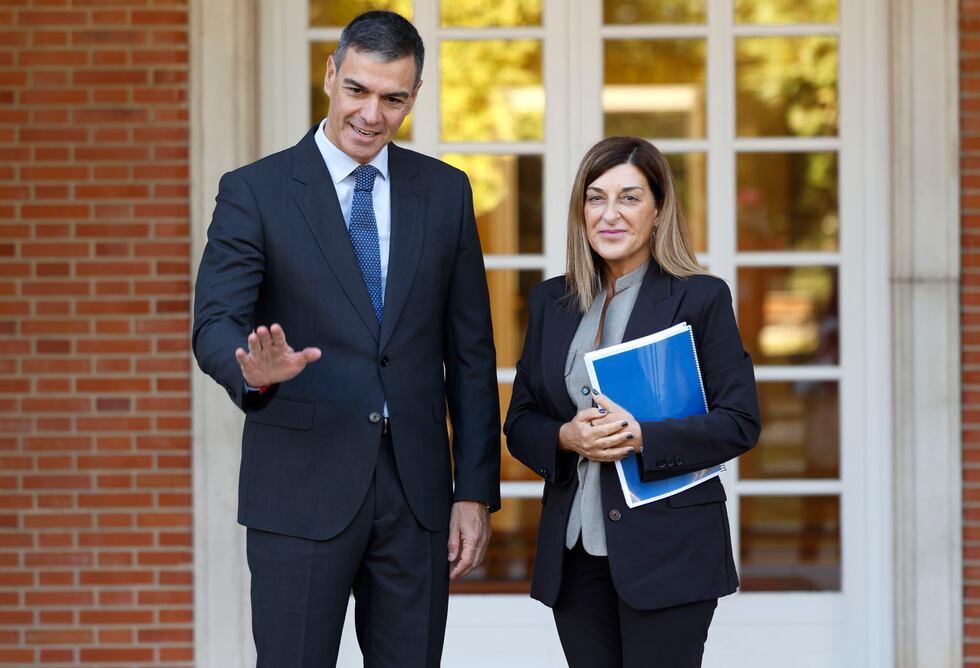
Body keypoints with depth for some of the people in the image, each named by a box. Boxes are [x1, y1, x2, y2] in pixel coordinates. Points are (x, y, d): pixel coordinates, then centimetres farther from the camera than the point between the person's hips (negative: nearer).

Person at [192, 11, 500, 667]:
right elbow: (215, 324, -10)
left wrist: (476, 492, 4)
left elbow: (471, 352, 9)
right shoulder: (254, 191, -1)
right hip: (302, 491, -3)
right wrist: (255, 369, -34)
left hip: (416, 490, 3)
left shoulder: (445, 191, 9)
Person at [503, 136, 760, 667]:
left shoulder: (702, 299, -2)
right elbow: (520, 422, 12)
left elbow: (739, 423, -6)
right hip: (575, 552, 4)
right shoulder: (550, 302, 11)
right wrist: (566, 437, -10)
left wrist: (641, 437, -18)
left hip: (668, 550, -4)